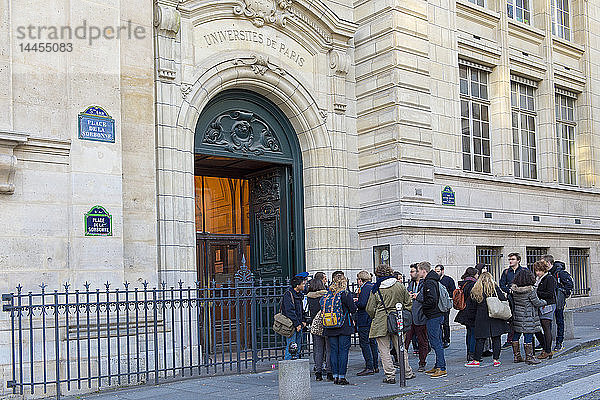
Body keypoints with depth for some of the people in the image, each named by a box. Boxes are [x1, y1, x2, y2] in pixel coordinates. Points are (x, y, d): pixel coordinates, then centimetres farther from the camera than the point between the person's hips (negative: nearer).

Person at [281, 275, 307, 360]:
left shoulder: (299, 295, 14)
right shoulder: (288, 294, -14)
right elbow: (290, 311, -19)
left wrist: (303, 321, 11)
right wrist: (297, 324, -19)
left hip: (299, 325, 9)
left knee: (297, 348, 12)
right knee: (290, 348, -7)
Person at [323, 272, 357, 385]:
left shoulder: (328, 294, 1)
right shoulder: (345, 294, -11)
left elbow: (323, 308, 6)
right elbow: (353, 310, -6)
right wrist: (354, 304, 13)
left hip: (330, 328, 4)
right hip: (344, 327, -4)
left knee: (333, 351, 9)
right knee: (343, 351, 1)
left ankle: (335, 376, 11)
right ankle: (342, 376, 0)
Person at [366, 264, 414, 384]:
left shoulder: (375, 289, -7)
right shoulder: (400, 286, 1)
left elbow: (370, 309, -4)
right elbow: (408, 304, 7)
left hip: (381, 323, -3)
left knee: (384, 349, 4)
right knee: (400, 347, 15)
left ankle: (390, 375, 2)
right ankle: (408, 372, 22)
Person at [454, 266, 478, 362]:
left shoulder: (463, 284, 12)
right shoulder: (472, 284, -15)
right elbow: (474, 300, -18)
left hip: (465, 313, 9)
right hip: (472, 313, -9)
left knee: (469, 333, 15)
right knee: (474, 333, -5)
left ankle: (469, 353, 20)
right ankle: (472, 354, -5)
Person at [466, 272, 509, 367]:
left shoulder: (475, 290, 4)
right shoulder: (495, 287, -2)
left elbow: (475, 304, 8)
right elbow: (503, 299, -5)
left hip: (481, 318, 1)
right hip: (495, 317, -1)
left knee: (480, 340, 4)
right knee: (496, 339, 5)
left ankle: (476, 360, 6)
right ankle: (496, 360, 6)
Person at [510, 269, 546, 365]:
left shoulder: (514, 289, -1)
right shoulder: (530, 290, -16)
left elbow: (512, 301, 5)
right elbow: (537, 303, -10)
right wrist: (544, 302, 8)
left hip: (516, 316, 6)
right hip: (528, 317, -6)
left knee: (516, 336, 12)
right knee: (528, 336, 0)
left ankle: (516, 356, 20)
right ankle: (529, 357, 4)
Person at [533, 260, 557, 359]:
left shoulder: (549, 278, -8)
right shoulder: (538, 279, 17)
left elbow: (550, 294, -15)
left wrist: (536, 293, -18)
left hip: (548, 306, -8)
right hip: (539, 307, 8)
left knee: (546, 328, -6)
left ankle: (548, 351, 0)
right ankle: (545, 347, 21)